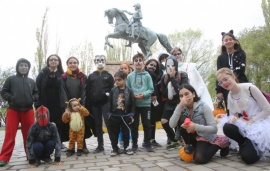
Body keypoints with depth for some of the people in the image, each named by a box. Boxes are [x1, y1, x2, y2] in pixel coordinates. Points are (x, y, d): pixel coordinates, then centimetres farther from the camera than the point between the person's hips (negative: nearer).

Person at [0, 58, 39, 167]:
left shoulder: (31, 81, 13)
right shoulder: (11, 79, 6)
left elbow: (37, 93, 14)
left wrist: (32, 99, -5)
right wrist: (11, 98, -12)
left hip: (28, 110, 2)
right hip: (13, 110, -2)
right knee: (10, 134, -3)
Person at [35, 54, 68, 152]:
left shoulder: (61, 75, 8)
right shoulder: (43, 73, 3)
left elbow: (64, 89, 6)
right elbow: (37, 88, -2)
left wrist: (65, 102, -4)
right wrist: (38, 103, -9)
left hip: (59, 104, 1)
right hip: (46, 103, -1)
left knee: (60, 124, 5)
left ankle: (60, 143, 17)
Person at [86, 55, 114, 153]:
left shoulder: (108, 76, 7)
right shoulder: (91, 76, 11)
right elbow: (88, 91, 8)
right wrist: (88, 105, 1)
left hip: (106, 102, -3)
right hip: (94, 103, 3)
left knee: (108, 122, -9)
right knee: (98, 124, 8)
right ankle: (100, 145, 16)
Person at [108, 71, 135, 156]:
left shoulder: (129, 91, -4)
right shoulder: (113, 90, 0)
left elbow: (132, 104, -2)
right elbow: (109, 103, 3)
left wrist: (131, 115, -4)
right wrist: (109, 113, 0)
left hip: (126, 116, -1)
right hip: (114, 116, 1)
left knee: (126, 132, 9)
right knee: (114, 133, 8)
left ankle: (126, 148, 23)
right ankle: (115, 148, 19)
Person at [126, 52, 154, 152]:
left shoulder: (147, 75, -2)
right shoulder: (130, 76, 1)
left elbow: (151, 89, -3)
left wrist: (144, 94, -19)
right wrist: (133, 95, -13)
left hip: (145, 104, -1)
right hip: (133, 104, 1)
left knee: (147, 124, 7)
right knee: (134, 125, 9)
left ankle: (147, 143, 20)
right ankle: (134, 144, 21)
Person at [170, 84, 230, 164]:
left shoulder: (203, 106, -20)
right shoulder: (182, 108, -7)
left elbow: (214, 128, -24)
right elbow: (172, 125, -22)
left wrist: (196, 127, -39)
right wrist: (179, 106, -30)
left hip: (205, 137, -3)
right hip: (193, 137, 3)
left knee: (199, 158, -29)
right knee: (182, 119, -21)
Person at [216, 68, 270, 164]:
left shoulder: (250, 88, -17)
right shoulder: (230, 97, 2)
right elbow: (233, 114, 7)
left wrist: (251, 121, -18)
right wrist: (232, 117, -18)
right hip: (245, 125, 6)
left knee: (248, 157, -22)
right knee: (227, 128, -26)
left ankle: (260, 147, 11)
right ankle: (245, 144, 2)